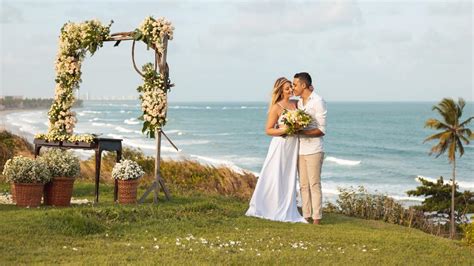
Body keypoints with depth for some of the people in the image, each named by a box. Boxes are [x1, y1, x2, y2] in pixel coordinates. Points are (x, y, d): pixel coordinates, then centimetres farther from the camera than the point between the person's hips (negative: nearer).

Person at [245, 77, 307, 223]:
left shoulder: (295, 104, 9)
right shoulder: (276, 107, -8)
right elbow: (268, 130, -8)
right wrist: (282, 130, -23)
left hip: (293, 145, 6)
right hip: (280, 145, -6)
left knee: (289, 179, 8)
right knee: (274, 178, -2)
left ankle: (285, 212, 14)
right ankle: (265, 208, 8)